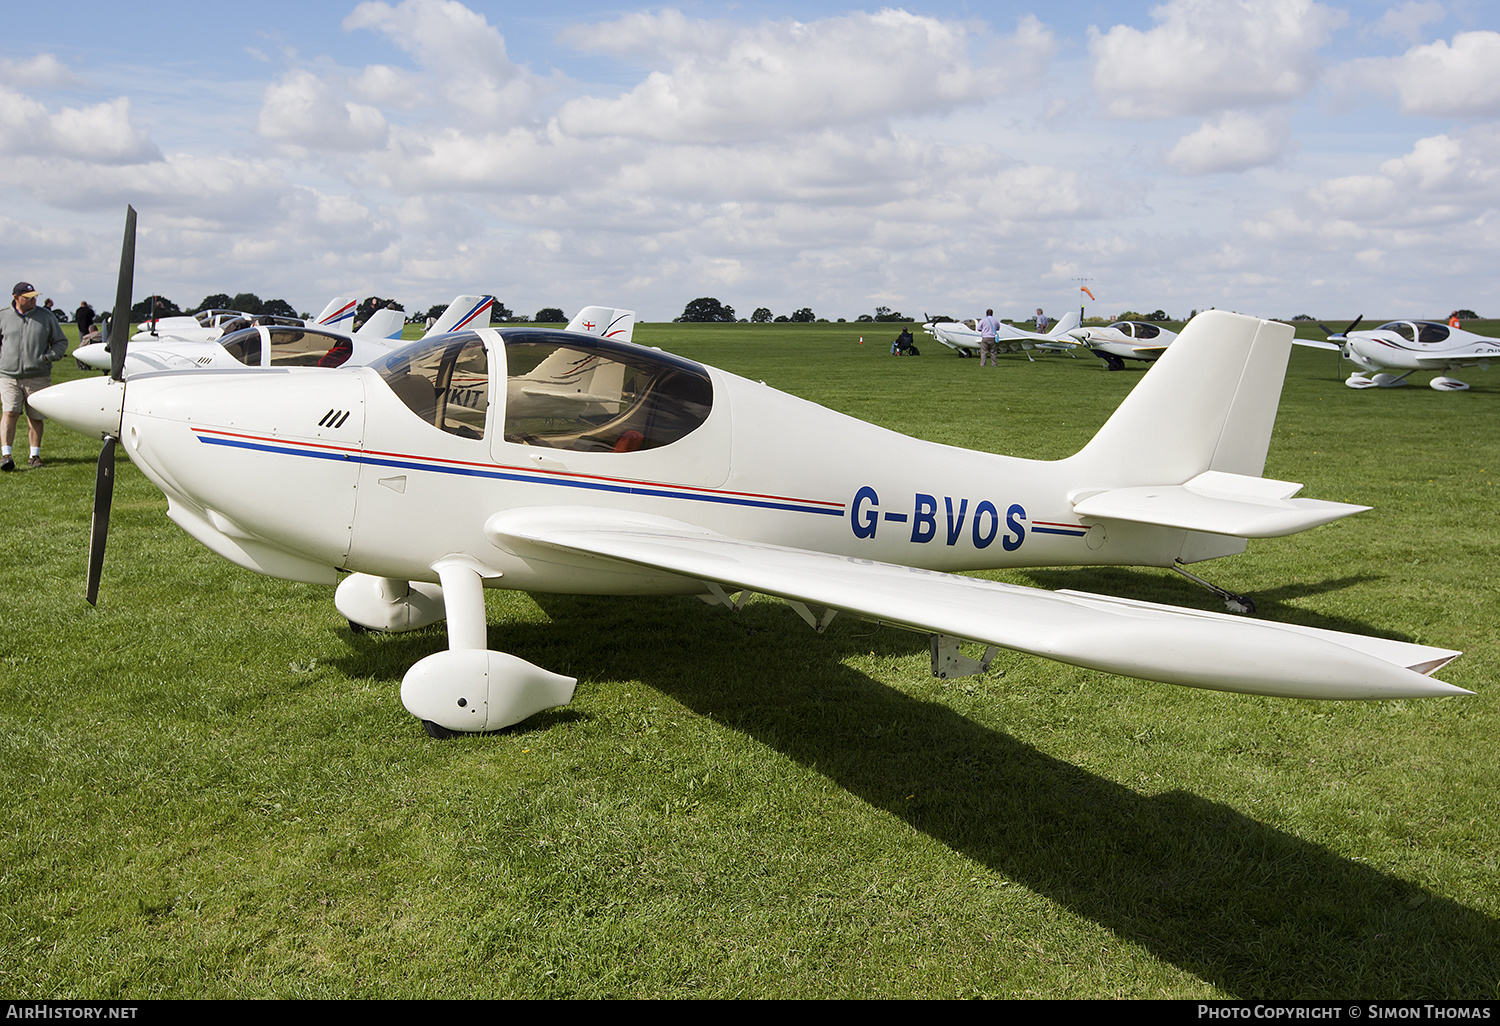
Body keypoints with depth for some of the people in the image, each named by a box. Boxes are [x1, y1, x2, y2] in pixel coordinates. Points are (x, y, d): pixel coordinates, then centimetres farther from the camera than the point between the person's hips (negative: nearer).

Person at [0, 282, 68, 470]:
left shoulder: (46, 316, 7)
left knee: (35, 417, 5)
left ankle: (35, 455, 16)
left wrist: (48, 357, -3)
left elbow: (61, 342, 13)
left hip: (38, 377, 1)